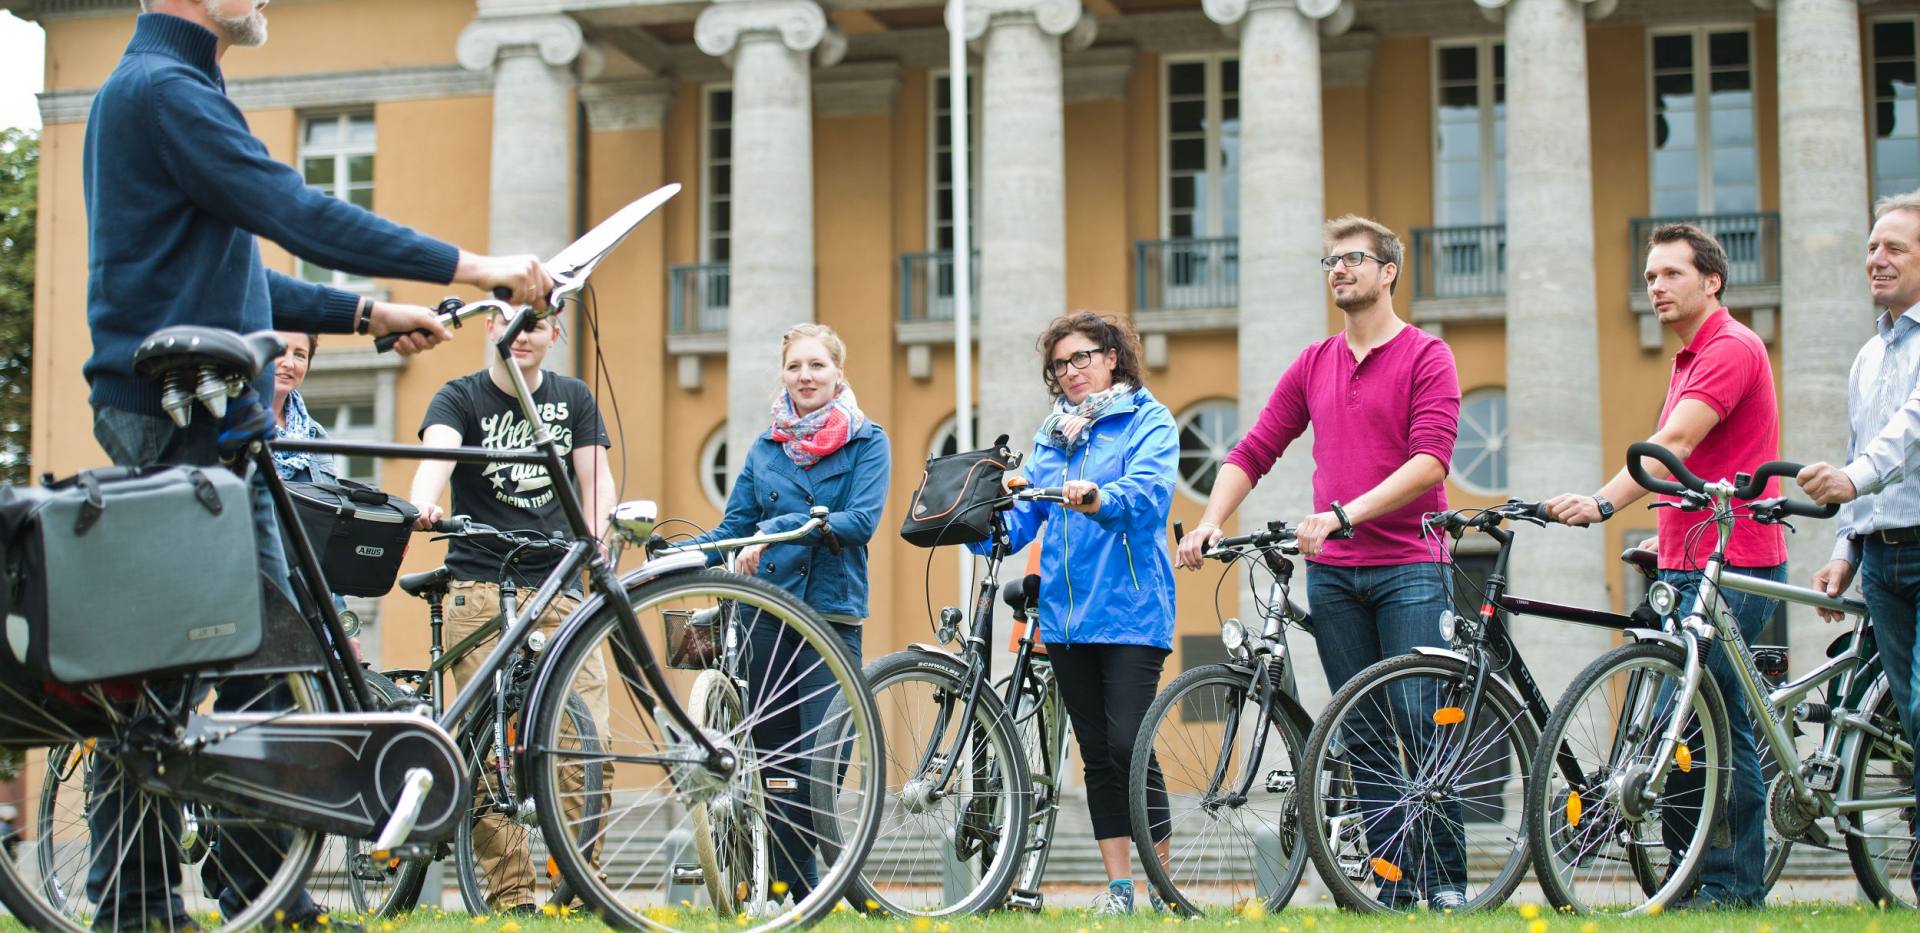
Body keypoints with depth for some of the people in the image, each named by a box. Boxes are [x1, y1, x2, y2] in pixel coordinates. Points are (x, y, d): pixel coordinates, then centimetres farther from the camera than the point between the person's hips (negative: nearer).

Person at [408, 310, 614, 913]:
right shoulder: (459, 398, 5)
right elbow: (437, 452, -15)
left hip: (558, 586, 2)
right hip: (480, 589, -2)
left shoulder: (574, 399, 16)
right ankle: (509, 892, -2)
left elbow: (595, 479, 9)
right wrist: (423, 504, -37)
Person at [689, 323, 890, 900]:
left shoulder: (867, 442, 3)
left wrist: (781, 528, -23)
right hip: (766, 614, 3)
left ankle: (789, 881, -5)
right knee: (771, 758, 2)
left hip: (831, 617, -3)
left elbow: (862, 520, -11)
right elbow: (732, 530, 11)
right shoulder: (765, 448, 14)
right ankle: (802, 892, 8)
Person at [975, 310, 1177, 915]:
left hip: (1129, 611, -6)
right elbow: (1023, 514, 12)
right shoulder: (1053, 433, 18)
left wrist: (1097, 500, -39)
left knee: (1128, 746, -11)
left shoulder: (1148, 421, 0)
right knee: (1096, 752, 8)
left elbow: (1146, 492, -18)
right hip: (1065, 614, 6)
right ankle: (1119, 887, 13)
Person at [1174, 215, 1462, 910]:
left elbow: (1430, 460, -14)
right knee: (1363, 734, 4)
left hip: (1409, 569, -5)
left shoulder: (1426, 356, -2)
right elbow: (1254, 451, 13)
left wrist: (1344, 513, -23)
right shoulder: (1313, 365, 15)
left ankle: (1446, 879, 0)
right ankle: (1393, 881, 8)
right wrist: (1210, 522, -2)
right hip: (1332, 573, 5)